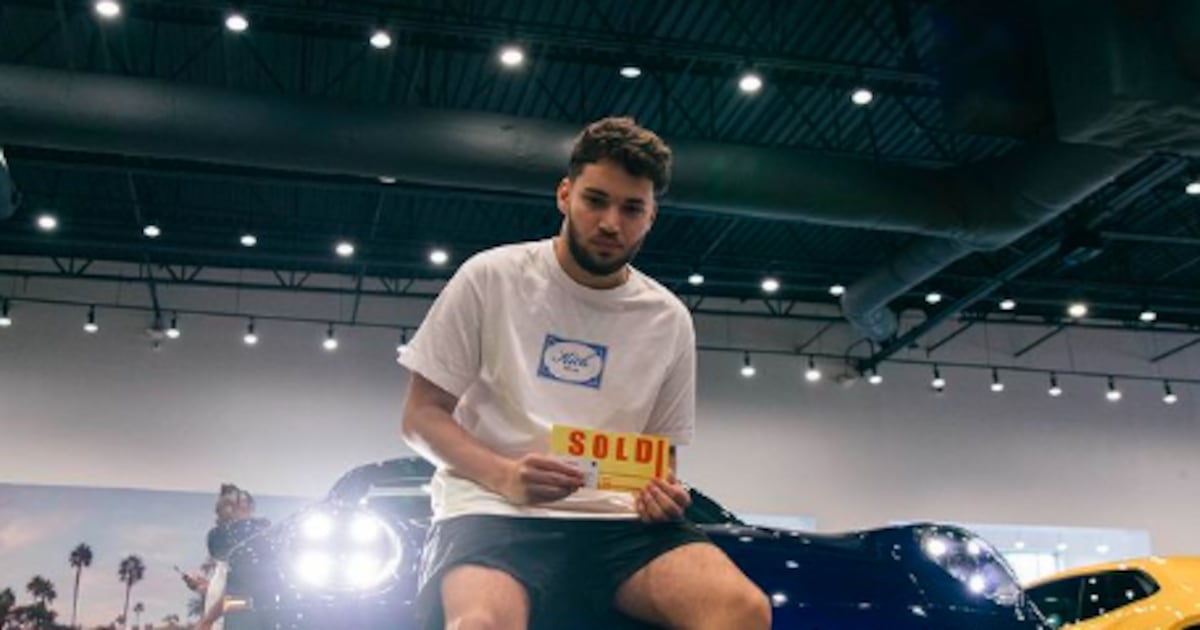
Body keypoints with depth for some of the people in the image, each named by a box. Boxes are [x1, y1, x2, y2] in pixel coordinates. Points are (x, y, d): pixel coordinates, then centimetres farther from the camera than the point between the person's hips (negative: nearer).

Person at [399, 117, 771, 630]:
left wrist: (664, 493, -5)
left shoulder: (669, 320, 13)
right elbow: (422, 415, 4)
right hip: (494, 511, -3)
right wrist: (502, 475, -15)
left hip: (621, 521, 4)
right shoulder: (489, 278, 4)